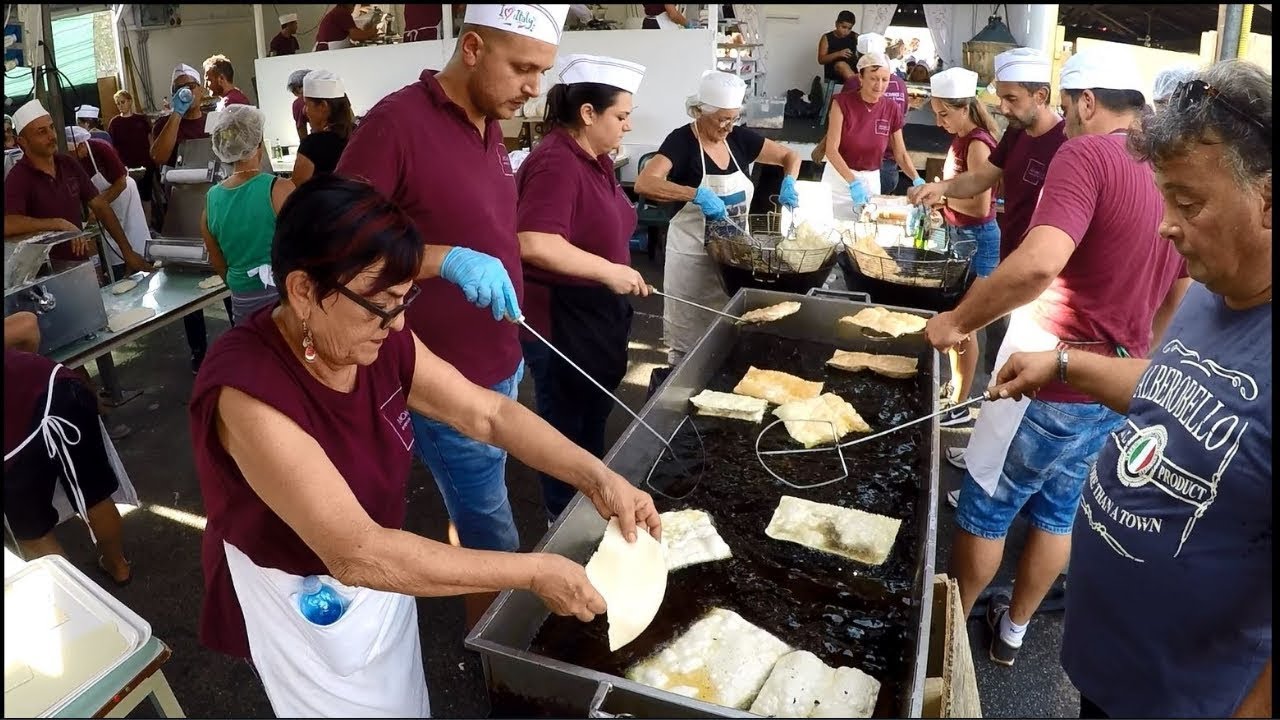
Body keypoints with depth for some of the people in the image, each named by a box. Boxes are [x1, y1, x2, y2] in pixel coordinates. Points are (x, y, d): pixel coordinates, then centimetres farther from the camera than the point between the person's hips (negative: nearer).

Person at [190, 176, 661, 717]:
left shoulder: (381, 342, -15)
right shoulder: (247, 388, -36)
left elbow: (488, 412, -8)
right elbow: (356, 553, -39)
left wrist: (596, 478, -21)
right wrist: (534, 573, -36)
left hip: (379, 572, 6)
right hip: (303, 600, -6)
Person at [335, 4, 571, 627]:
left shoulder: (490, 127, 7)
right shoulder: (397, 122, -19)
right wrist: (443, 259, -33)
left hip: (499, 363, 8)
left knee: (476, 516, 23)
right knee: (494, 539, 6)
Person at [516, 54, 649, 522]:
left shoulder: (594, 159, 8)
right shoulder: (557, 162, -23)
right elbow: (534, 243, -36)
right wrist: (609, 271, -30)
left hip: (594, 318, 10)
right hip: (561, 324, -10)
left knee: (593, 423, 23)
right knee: (568, 431, 7)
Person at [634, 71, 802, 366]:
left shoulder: (739, 138, 2)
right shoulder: (681, 141, -15)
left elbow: (790, 156, 11)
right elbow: (644, 184, -30)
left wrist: (788, 183, -10)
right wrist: (697, 194, -39)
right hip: (693, 255, -5)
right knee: (689, 340, 6)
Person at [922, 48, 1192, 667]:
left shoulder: (1087, 155, -19)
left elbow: (1039, 265, -36)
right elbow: (1179, 296, 18)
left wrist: (958, 321, -24)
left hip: (1053, 379, -8)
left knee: (984, 510, 11)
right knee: (1057, 513, 20)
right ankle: (1013, 629, 36)